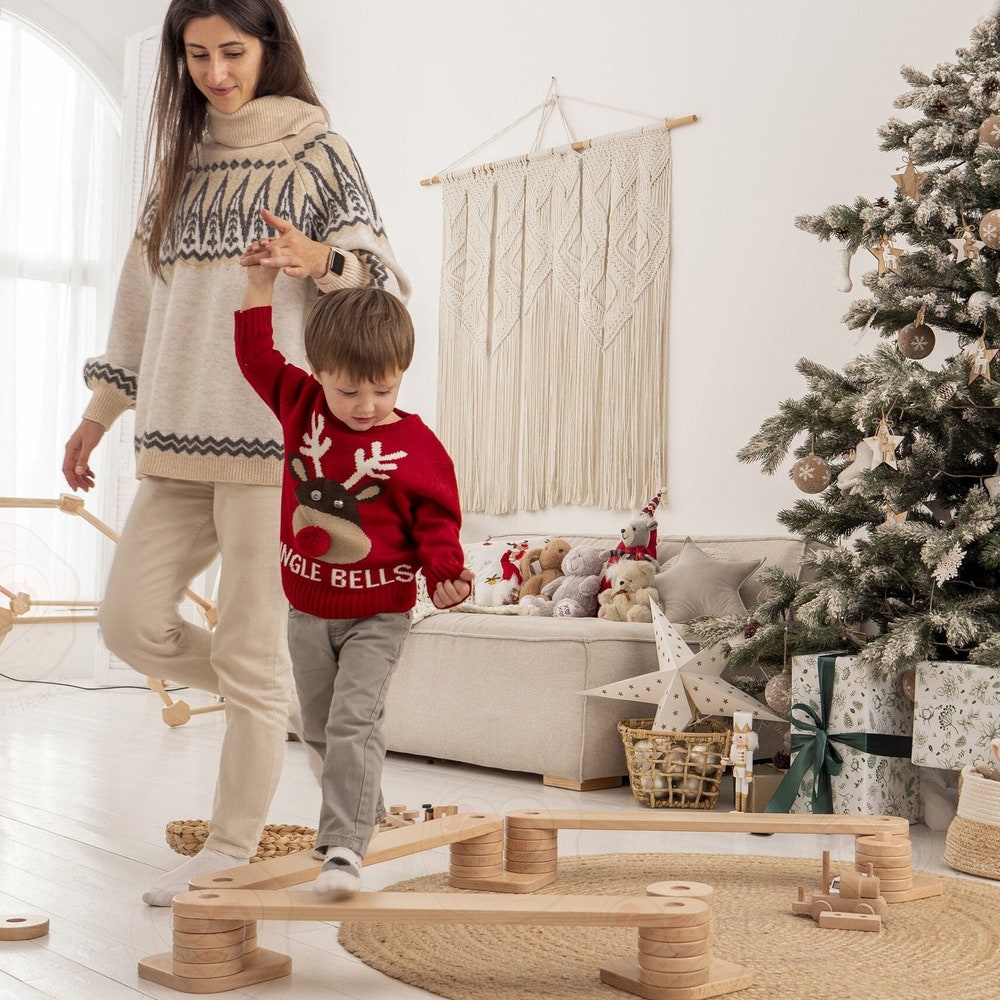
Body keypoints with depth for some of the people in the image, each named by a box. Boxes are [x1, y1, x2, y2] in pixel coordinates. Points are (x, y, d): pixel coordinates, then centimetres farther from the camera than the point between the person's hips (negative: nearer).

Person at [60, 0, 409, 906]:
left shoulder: (315, 153, 3)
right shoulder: (180, 164, 20)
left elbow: (384, 279, -4)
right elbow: (142, 302, 23)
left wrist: (324, 262, -26)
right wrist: (99, 416, 22)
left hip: (273, 433, -6)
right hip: (178, 439, 6)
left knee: (251, 648, -4)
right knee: (132, 623, 2)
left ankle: (232, 853, 8)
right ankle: (284, 701, 25)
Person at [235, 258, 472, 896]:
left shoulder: (417, 448, -15)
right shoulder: (301, 405, -4)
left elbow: (437, 522, -9)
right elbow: (257, 355, 5)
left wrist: (446, 572, -26)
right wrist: (261, 287, -4)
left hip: (377, 614, -5)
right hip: (308, 608, 5)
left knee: (354, 723, -18)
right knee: (319, 729, 17)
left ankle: (345, 848, -17)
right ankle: (362, 802, 40)